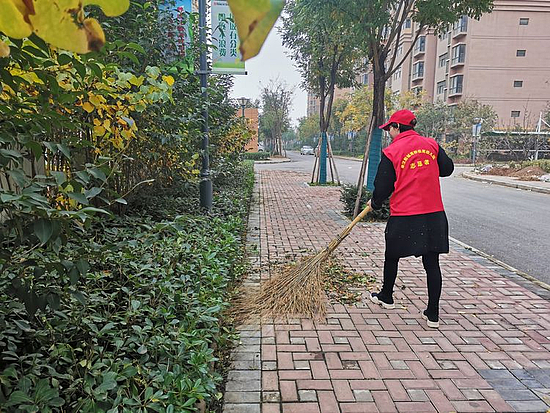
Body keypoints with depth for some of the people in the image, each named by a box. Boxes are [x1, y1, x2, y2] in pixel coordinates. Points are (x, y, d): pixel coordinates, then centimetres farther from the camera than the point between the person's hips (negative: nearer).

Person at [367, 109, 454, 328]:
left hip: (403, 216, -3)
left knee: (392, 257, 18)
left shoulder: (391, 152, -7)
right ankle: (433, 314, 13)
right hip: (434, 214, 4)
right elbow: (447, 168, 11)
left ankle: (386, 297, 38)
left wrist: (375, 203, 15)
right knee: (432, 263, 8)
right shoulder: (431, 144, 4)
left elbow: (383, 186, -5)